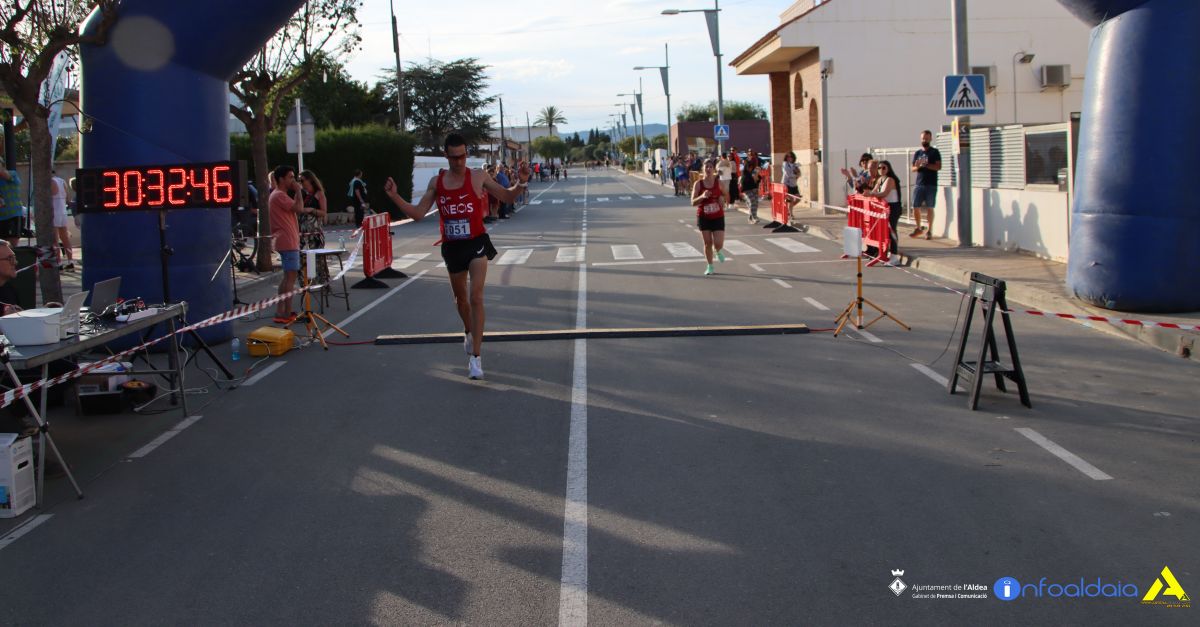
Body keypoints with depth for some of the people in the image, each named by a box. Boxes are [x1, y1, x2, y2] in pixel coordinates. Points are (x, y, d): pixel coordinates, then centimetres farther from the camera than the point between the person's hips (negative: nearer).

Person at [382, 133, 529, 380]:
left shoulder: (478, 177, -5)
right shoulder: (436, 182, 2)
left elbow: (507, 196, 3)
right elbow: (418, 213, 3)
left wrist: (521, 183, -16)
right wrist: (394, 197, -8)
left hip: (476, 242, -3)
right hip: (452, 247, 3)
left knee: (476, 297, -16)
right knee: (460, 297, 19)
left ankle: (476, 356, -15)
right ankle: (468, 331, 50)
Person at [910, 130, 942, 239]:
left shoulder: (934, 152, 1)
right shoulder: (917, 153, 14)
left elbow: (938, 166, -9)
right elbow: (913, 169, 14)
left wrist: (926, 165, -20)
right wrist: (917, 166, -8)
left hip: (931, 184, -4)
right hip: (919, 184, 4)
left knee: (929, 208, -2)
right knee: (915, 207, 2)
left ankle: (929, 230, 6)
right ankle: (919, 228, 19)